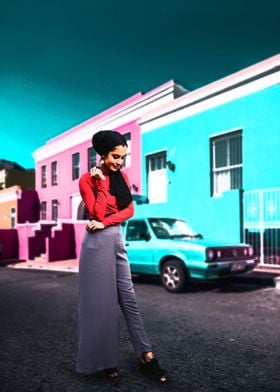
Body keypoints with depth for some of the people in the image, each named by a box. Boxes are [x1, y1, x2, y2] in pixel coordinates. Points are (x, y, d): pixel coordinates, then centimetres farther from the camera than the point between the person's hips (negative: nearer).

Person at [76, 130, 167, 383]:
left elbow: (129, 210, 3)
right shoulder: (87, 180, -5)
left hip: (117, 239, 6)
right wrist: (102, 182, -15)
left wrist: (105, 222, -10)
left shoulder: (122, 176, 11)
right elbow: (98, 213, -16)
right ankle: (104, 361, 17)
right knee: (101, 300, 3)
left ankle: (146, 357, 11)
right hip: (98, 242, -5)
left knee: (128, 298, 6)